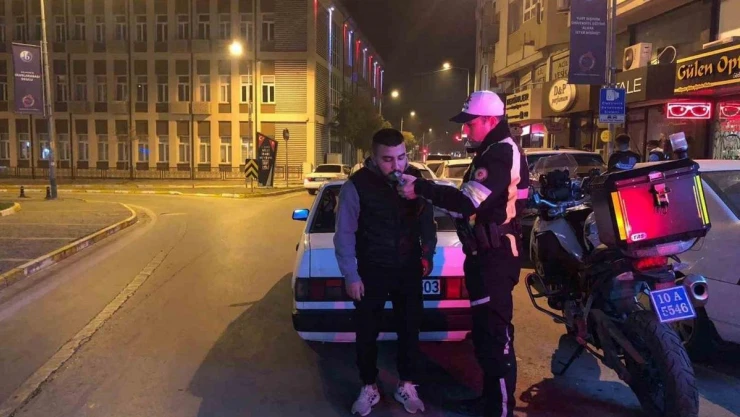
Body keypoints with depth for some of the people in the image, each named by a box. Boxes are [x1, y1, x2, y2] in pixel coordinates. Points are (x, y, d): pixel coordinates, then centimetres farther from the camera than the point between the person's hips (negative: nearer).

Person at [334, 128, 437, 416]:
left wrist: (427, 254, 4)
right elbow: (344, 234, -11)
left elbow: (427, 219, 9)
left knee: (410, 329, 12)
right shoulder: (357, 185, -15)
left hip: (409, 269, 3)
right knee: (367, 332, 9)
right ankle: (369, 388, 29)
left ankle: (406, 386, 31)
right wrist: (351, 275, -12)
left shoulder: (415, 177, -3)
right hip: (372, 271, -3)